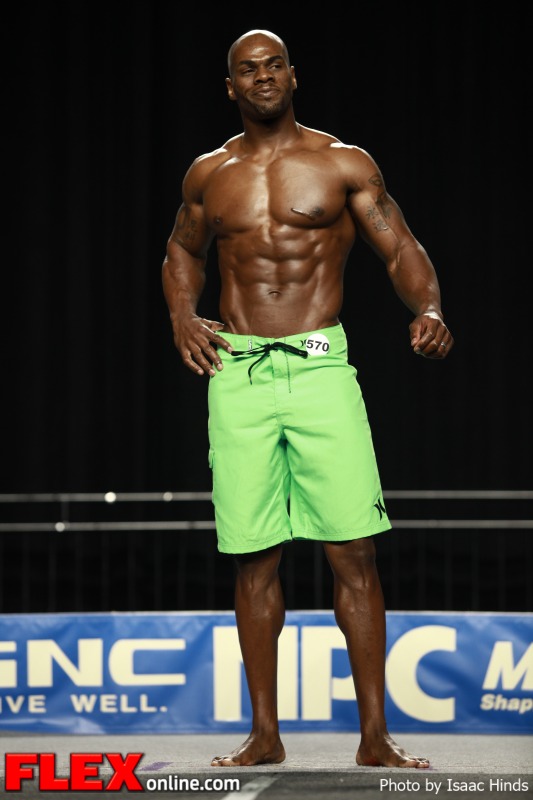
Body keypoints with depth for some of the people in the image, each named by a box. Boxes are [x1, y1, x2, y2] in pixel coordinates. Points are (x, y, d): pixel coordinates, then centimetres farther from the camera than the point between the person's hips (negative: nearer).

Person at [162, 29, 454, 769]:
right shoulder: (208, 174, 12)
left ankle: (374, 735, -3)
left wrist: (430, 311, -14)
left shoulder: (344, 165, 5)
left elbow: (402, 250, 5)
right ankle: (265, 734, 11)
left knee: (354, 553, -7)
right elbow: (182, 250, 29)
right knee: (254, 559, 3)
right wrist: (182, 315, 10)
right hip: (236, 375, 2)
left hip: (321, 368, -2)